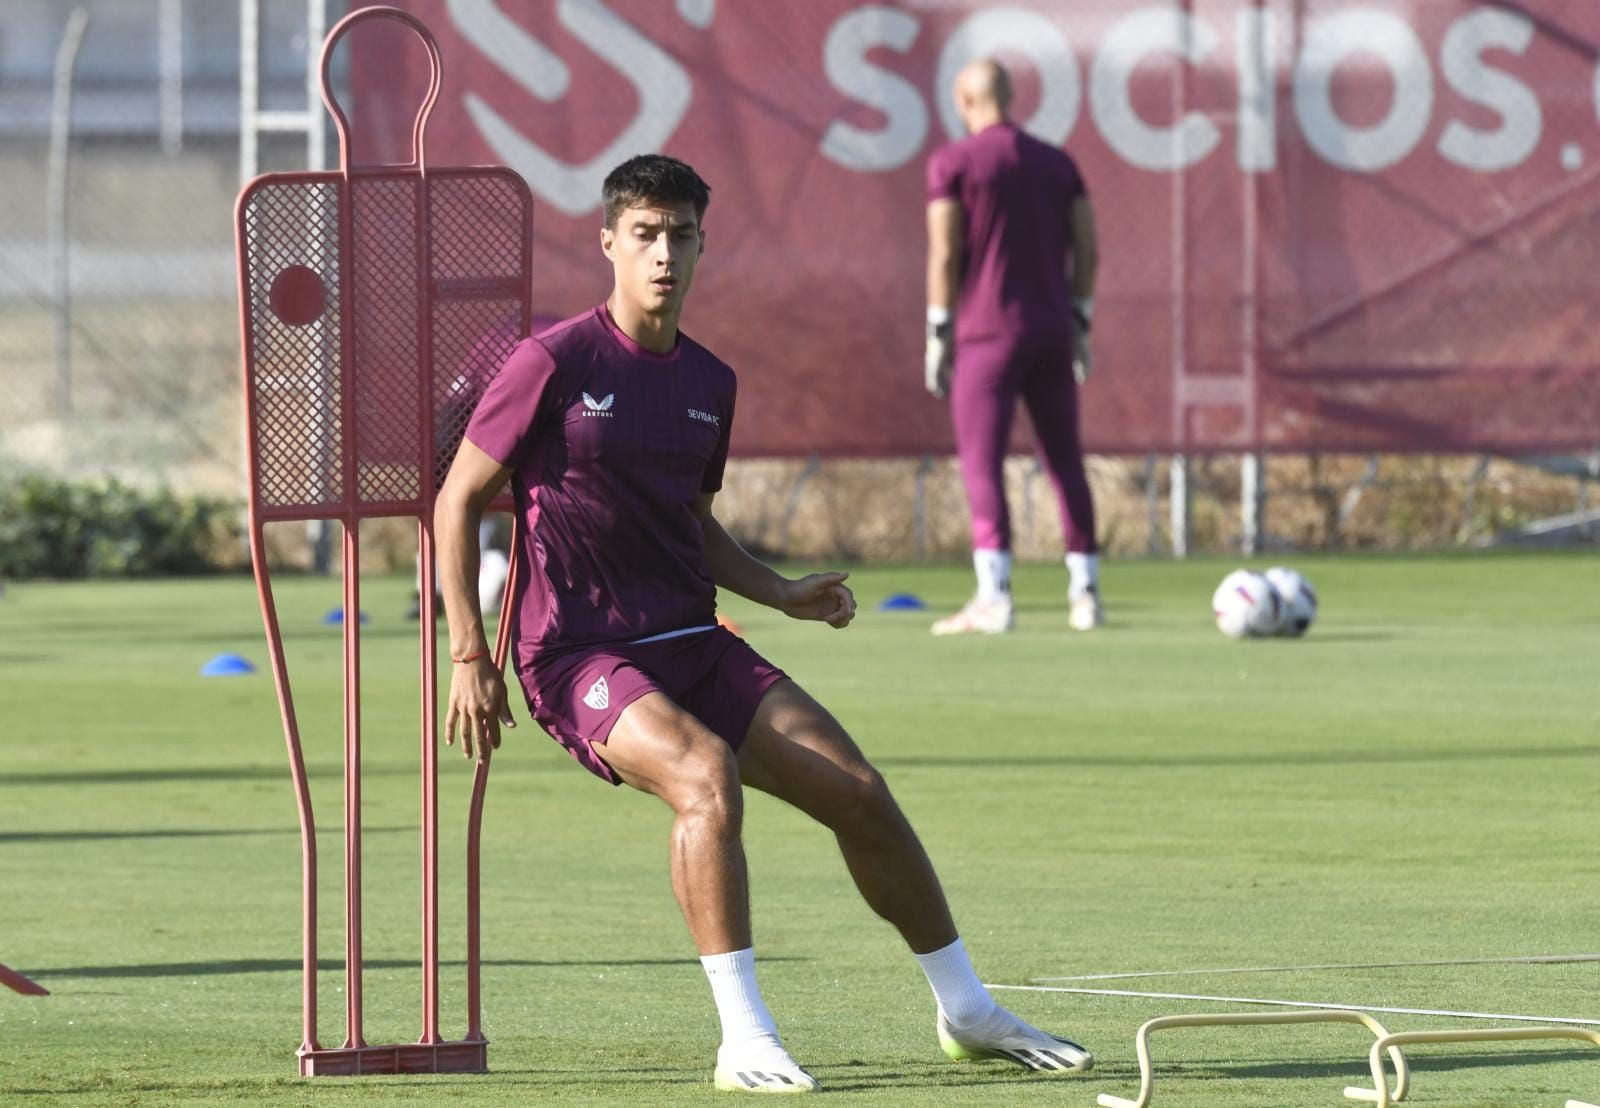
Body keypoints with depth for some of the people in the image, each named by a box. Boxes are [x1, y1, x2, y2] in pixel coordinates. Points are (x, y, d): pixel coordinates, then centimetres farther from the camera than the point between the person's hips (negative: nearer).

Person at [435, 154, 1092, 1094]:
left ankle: (968, 1013, 18)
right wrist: (469, 655, -10)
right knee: (707, 772, -34)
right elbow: (458, 500, -4)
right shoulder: (556, 364, -9)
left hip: (693, 645, 6)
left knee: (860, 792, 0)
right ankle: (745, 1041, -30)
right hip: (580, 655, -6)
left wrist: (782, 593, 9)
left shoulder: (709, 382, 10)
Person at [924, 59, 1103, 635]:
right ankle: (1085, 593, 11)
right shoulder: (1057, 163, 11)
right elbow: (1087, 251, 9)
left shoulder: (952, 163, -3)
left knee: (982, 462, -8)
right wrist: (1079, 324, 16)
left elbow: (944, 256, -8)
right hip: (1054, 329, 5)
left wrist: (938, 337, -4)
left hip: (988, 332, -5)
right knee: (1065, 461, 12)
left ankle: (993, 598, -19)